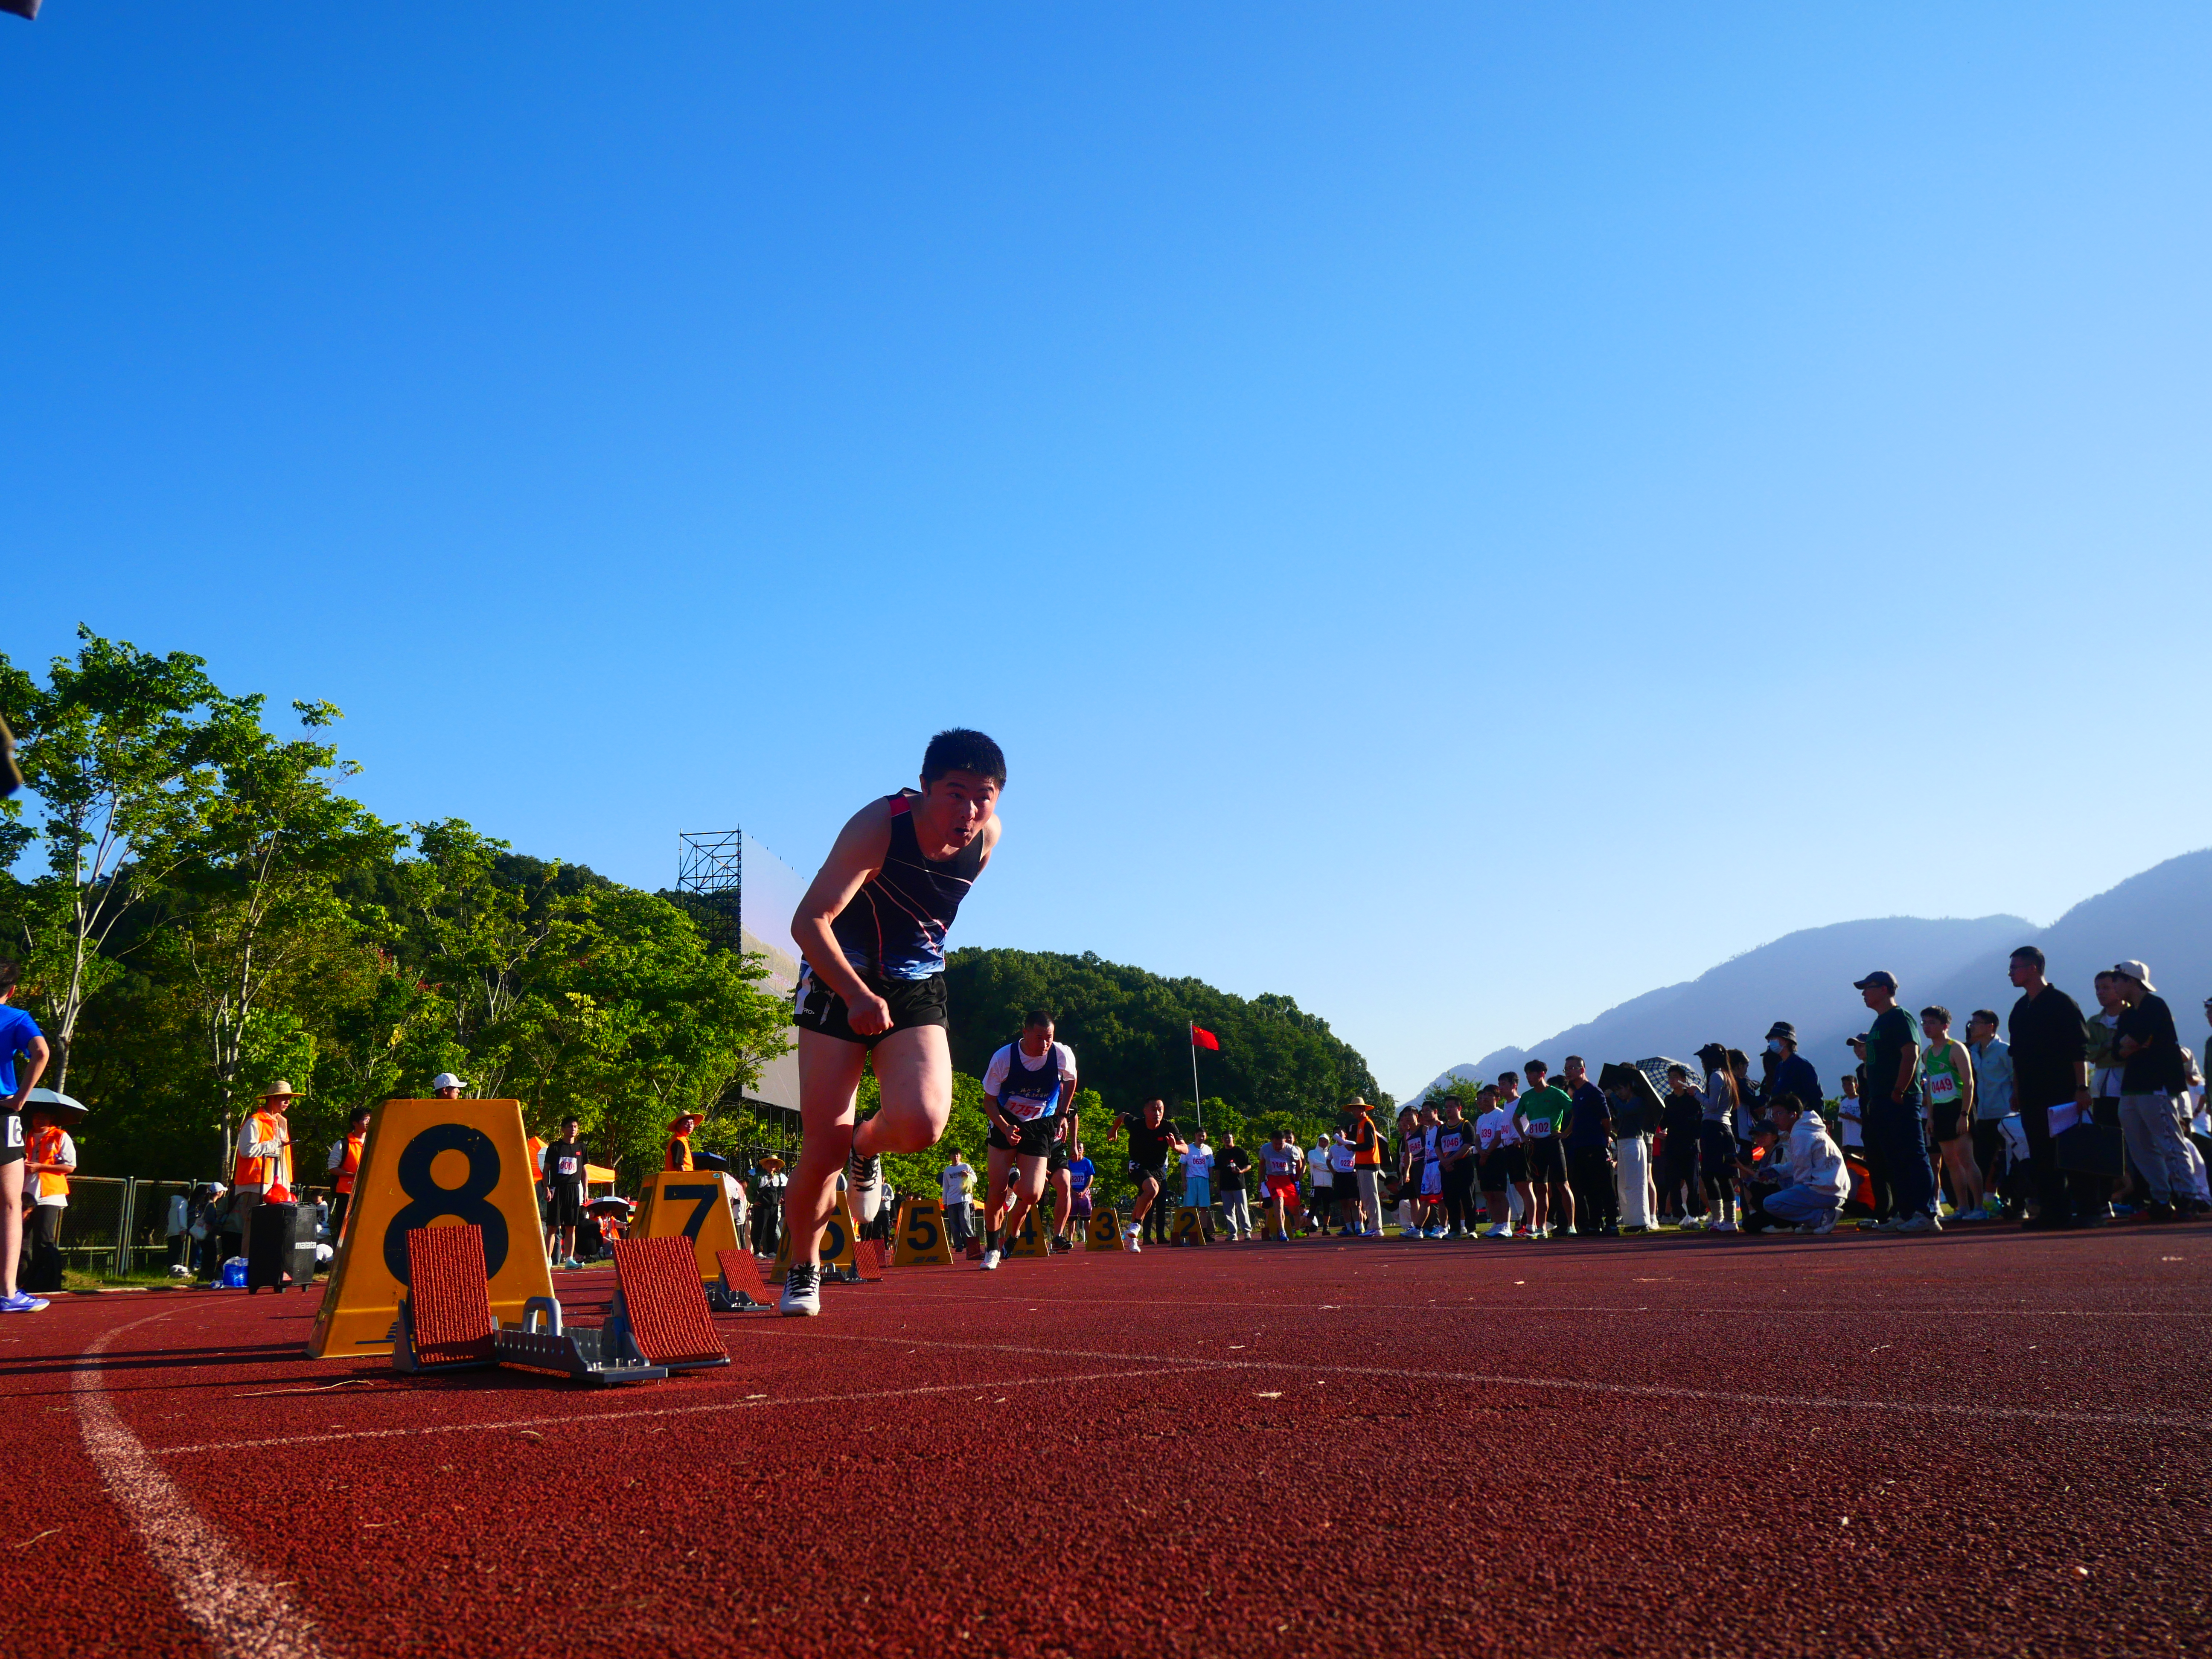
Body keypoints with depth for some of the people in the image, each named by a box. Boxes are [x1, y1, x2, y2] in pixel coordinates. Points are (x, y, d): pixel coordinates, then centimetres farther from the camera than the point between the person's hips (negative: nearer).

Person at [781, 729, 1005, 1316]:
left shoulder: (988, 838, -8)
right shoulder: (878, 826, -23)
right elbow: (808, 921, -28)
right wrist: (857, 995, -40)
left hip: (917, 987, 3)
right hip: (839, 980, -3)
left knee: (921, 1125, -22)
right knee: (823, 1146, -6)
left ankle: (867, 1145, 16)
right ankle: (803, 1269, 21)